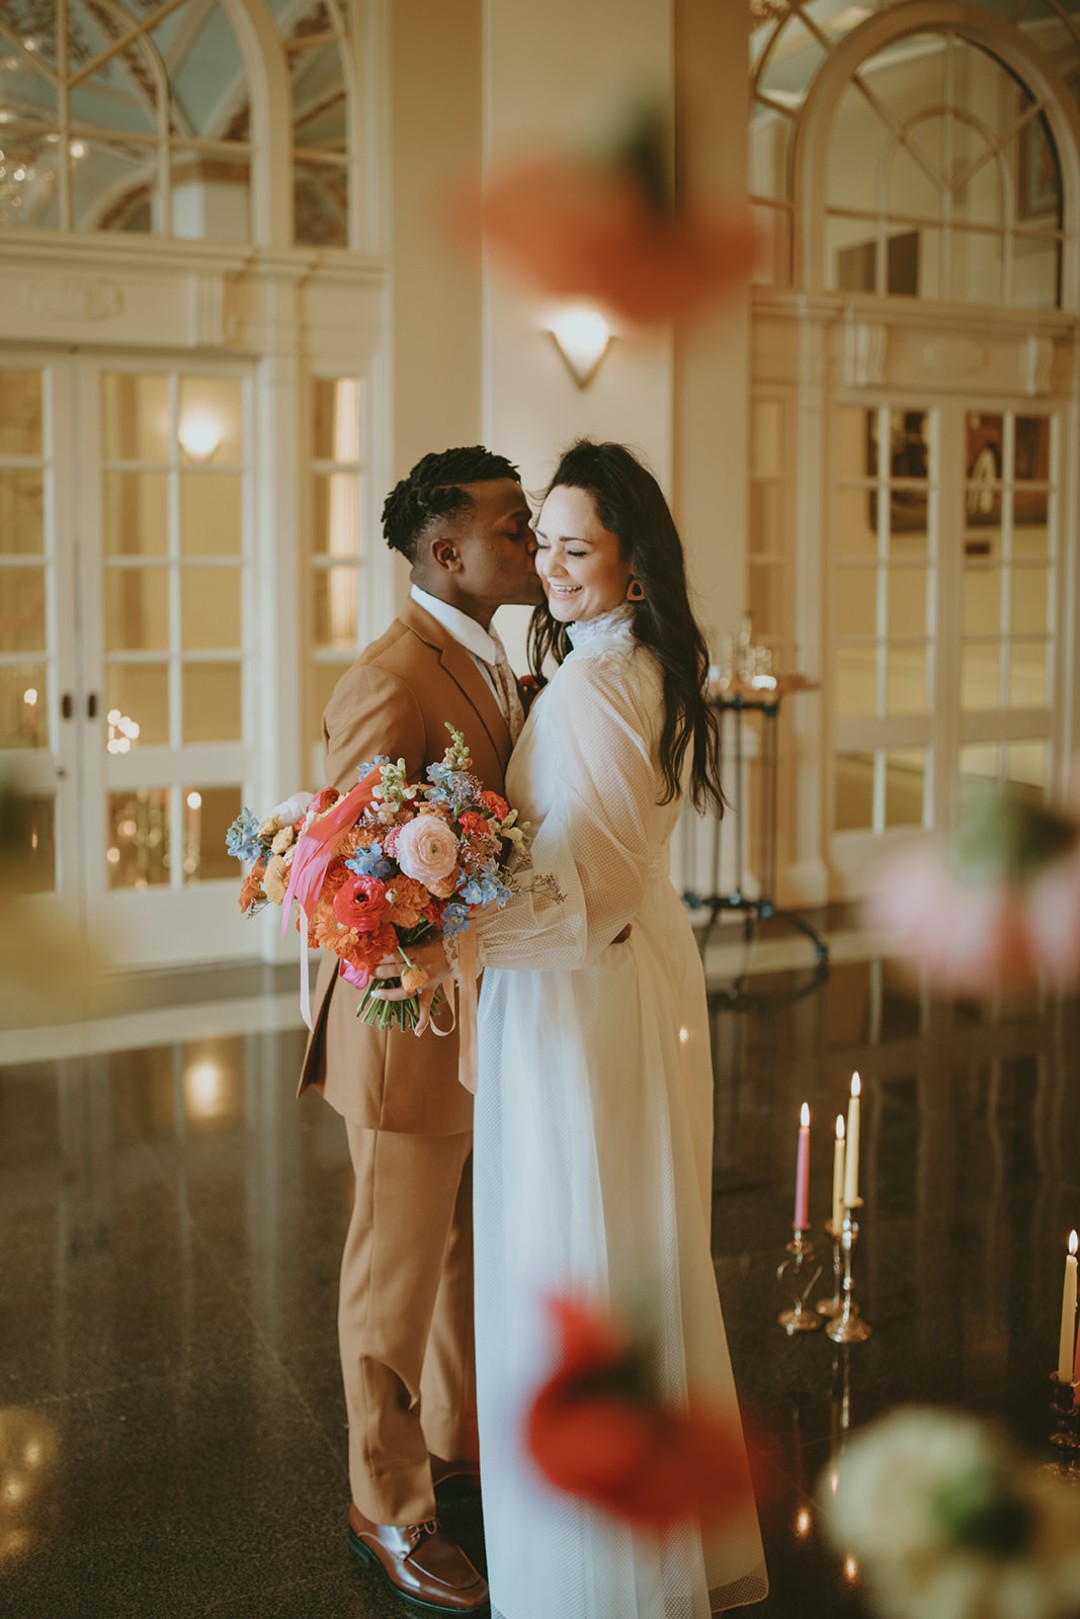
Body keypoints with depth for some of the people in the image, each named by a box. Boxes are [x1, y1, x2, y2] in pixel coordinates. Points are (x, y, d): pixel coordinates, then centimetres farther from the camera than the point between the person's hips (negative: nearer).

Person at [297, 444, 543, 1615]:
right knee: (397, 1278, 9)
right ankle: (388, 1511, 30)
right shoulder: (393, 681, -24)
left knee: (474, 1253, 24)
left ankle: (456, 1438, 47)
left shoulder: (487, 661, 8)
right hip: (412, 1030, -9)